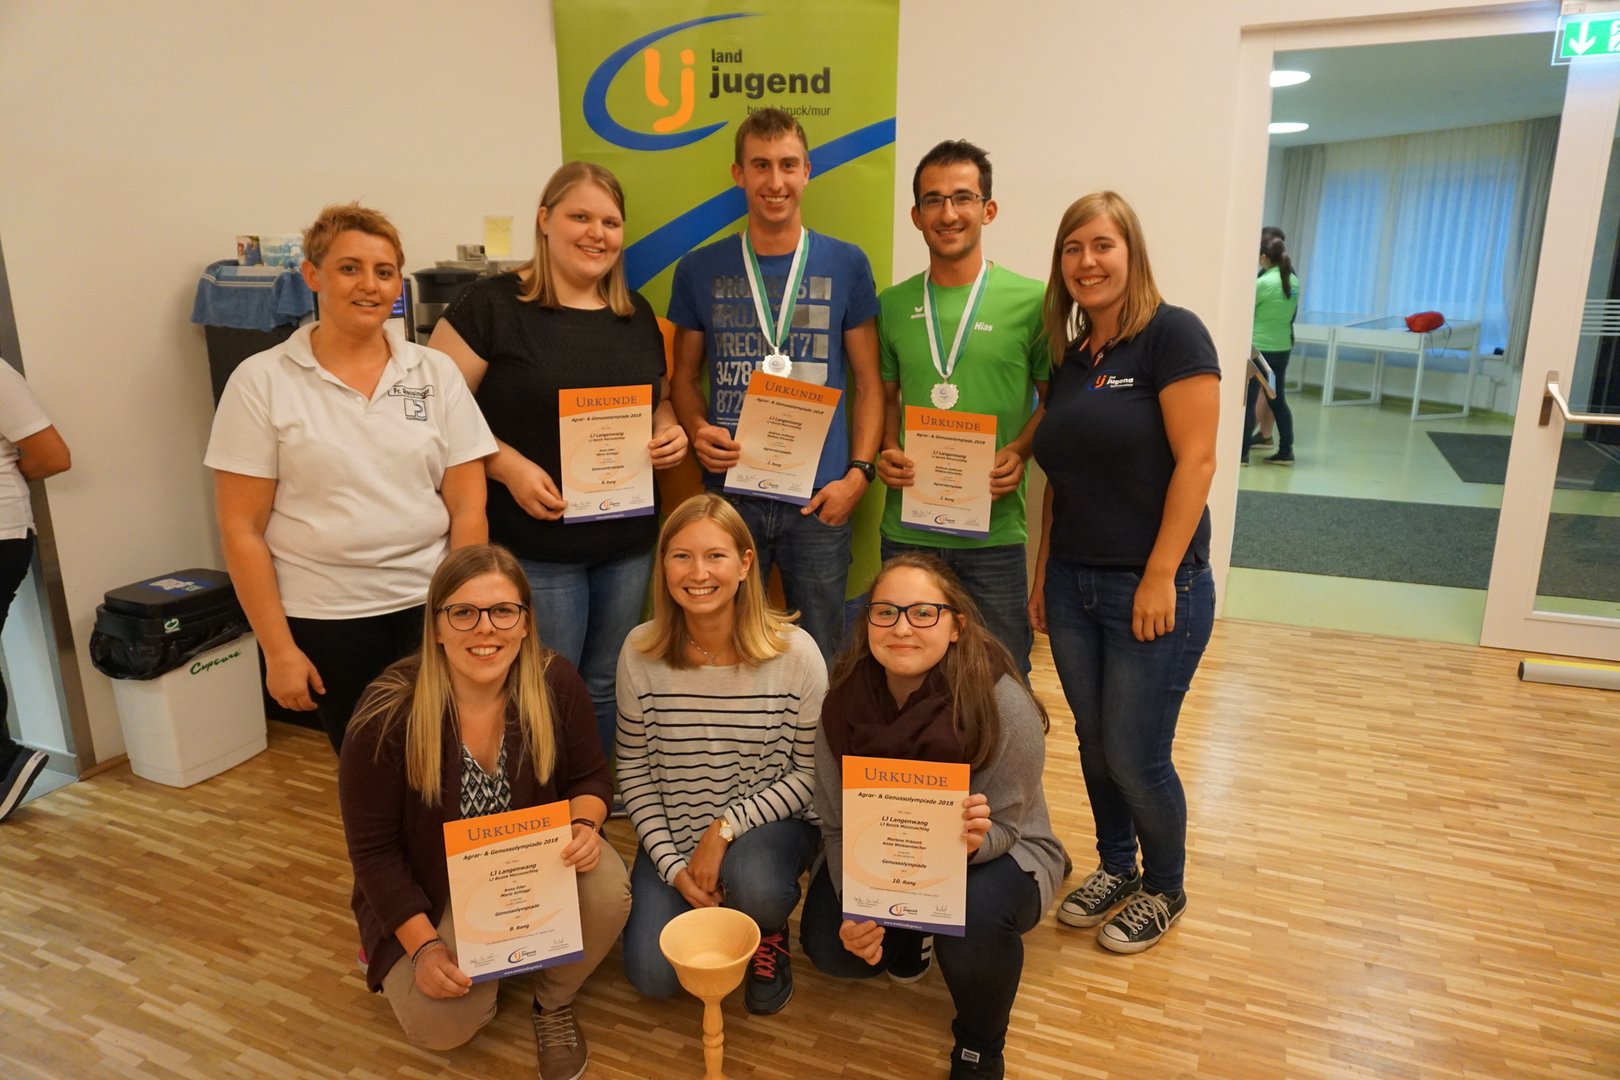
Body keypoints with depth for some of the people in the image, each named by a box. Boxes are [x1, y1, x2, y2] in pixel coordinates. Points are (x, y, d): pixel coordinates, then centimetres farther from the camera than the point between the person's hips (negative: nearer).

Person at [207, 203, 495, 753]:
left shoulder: (435, 372, 2)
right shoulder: (262, 381, -3)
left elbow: (467, 508, 1)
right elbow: (241, 528, -3)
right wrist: (278, 648, -5)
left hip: (429, 606, 1)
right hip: (323, 621, -1)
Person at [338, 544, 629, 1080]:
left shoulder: (556, 683, -17)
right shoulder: (388, 714, -24)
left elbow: (590, 776, -3)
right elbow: (373, 849, -14)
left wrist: (584, 825, -26)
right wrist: (423, 946, -19)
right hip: (433, 887, -1)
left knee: (607, 889, -28)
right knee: (440, 1025, -19)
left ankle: (553, 1003, 3)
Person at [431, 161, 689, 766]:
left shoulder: (636, 315, 9)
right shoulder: (492, 305, -8)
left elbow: (658, 401, 19)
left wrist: (669, 433, -3)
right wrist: (509, 466, -22)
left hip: (628, 541, 5)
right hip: (535, 545, -5)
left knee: (606, 688, 18)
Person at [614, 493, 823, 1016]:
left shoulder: (795, 652, -17)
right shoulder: (640, 652, -12)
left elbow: (811, 772, -10)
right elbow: (634, 772, -3)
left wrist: (726, 827, -18)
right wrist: (674, 865, -9)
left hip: (769, 822, -2)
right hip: (672, 832, 2)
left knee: (753, 887, -34)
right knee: (653, 975, -13)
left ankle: (769, 936, 5)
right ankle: (702, 905, 22)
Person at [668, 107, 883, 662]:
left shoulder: (846, 265, 3)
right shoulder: (700, 270, 5)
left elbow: (868, 382, 5)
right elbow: (685, 377, 12)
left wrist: (859, 473, -7)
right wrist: (699, 429, -9)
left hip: (820, 501, 0)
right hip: (728, 494, 1)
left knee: (820, 657, 11)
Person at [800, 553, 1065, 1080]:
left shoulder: (1004, 706, -30)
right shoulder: (845, 699, -18)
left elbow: (1002, 830, -19)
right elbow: (839, 825, -9)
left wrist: (971, 839, -43)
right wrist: (857, 909, -25)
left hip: (998, 853, -3)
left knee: (974, 917, -35)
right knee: (829, 944, -17)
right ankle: (909, 944, 21)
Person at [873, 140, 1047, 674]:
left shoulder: (1031, 300, -4)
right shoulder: (892, 304, 6)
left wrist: (1019, 453, -12)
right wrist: (887, 451, -3)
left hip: (994, 530, -2)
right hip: (905, 527, 3)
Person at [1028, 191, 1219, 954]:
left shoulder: (1171, 334, -10)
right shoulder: (1069, 356, 11)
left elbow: (1195, 461, -15)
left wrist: (1161, 576, -18)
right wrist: (1042, 575, 13)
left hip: (1153, 588, -6)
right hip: (1073, 584, 6)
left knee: (1136, 758, 3)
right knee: (1094, 742, 15)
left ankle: (1164, 890, 28)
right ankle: (1115, 866, 38)